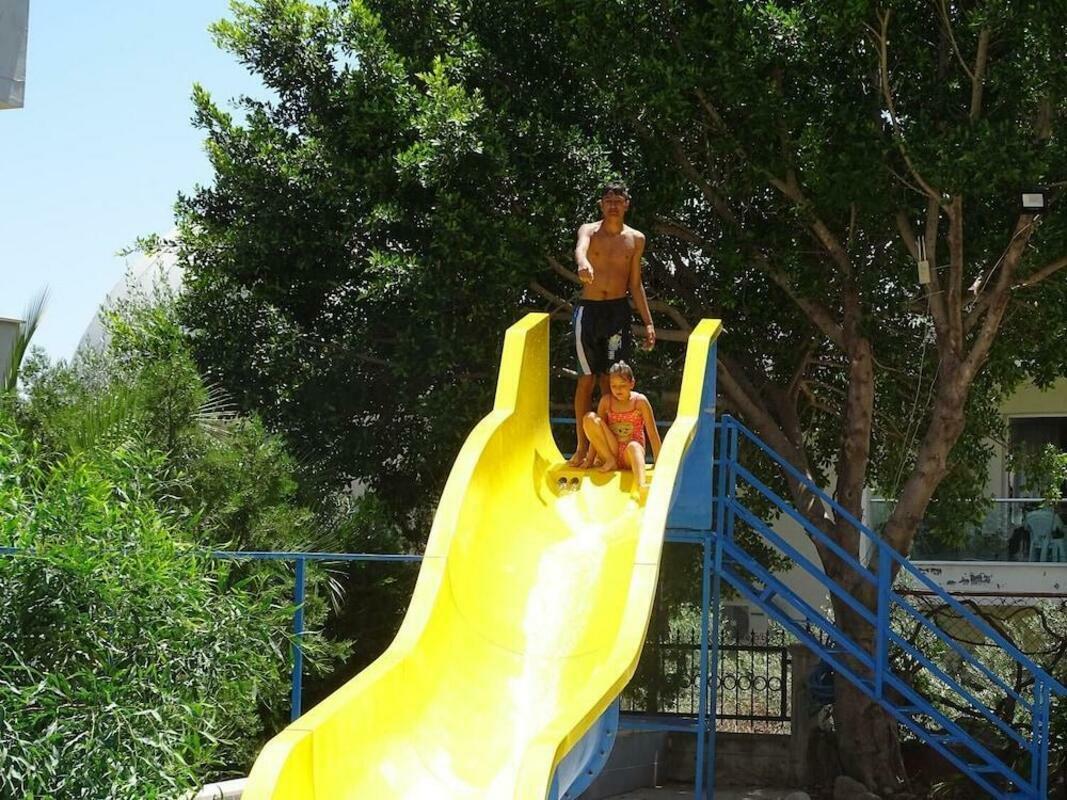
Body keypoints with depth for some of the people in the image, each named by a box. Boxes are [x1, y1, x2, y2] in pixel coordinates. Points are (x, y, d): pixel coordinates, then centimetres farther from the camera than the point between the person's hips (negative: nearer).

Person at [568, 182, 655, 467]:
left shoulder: (635, 239, 8)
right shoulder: (590, 230, 0)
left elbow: (635, 284, 13)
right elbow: (580, 248, -26)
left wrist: (648, 322, 7)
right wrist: (583, 263, -50)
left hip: (618, 310, 1)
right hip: (588, 310, -1)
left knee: (610, 380, -3)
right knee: (586, 379, 2)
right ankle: (583, 447, 8)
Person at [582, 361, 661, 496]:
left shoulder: (640, 401, -5)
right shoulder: (606, 401, 2)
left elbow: (653, 434, -5)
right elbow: (596, 433, 5)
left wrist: (658, 463, -8)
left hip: (630, 455, -3)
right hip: (611, 451, 3)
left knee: (633, 446, -40)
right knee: (590, 418, -16)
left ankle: (642, 485, -66)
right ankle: (610, 461, -12)